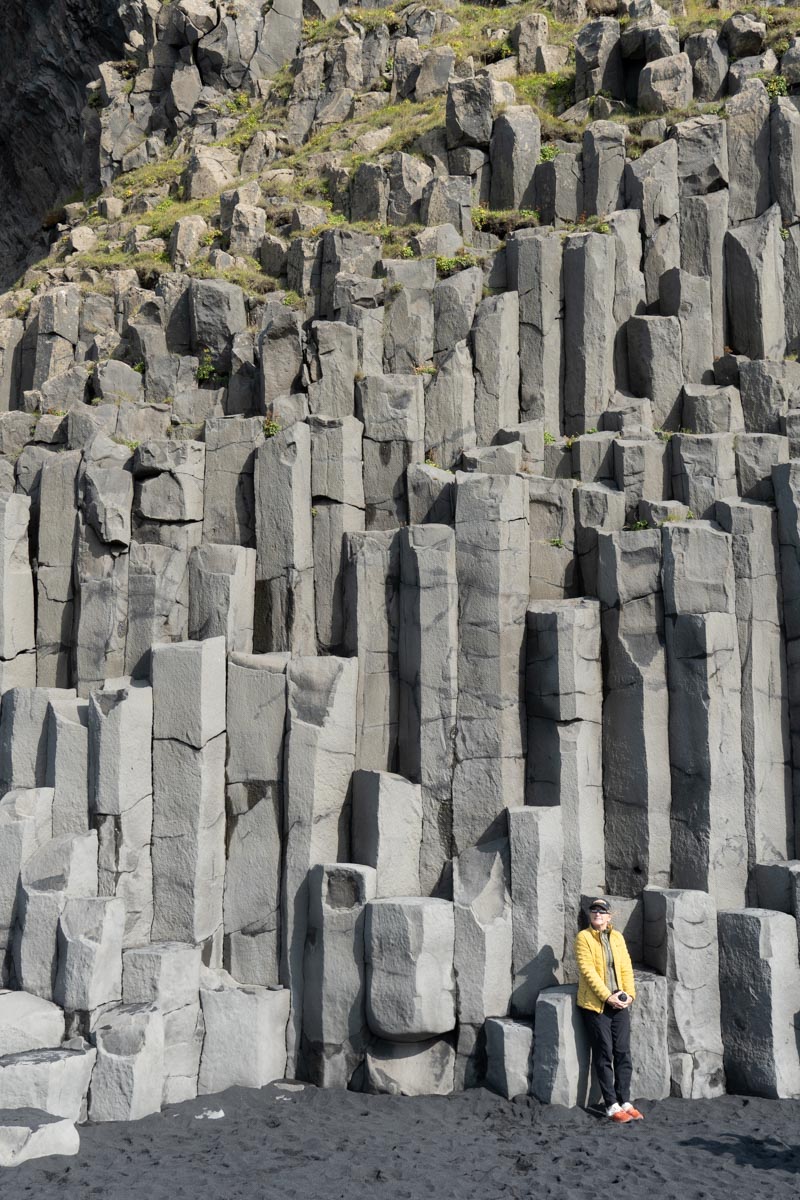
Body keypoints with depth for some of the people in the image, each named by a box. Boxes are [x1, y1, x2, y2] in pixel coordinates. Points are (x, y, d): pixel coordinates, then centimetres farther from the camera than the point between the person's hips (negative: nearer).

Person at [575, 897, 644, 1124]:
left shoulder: (617, 937, 10)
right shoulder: (583, 937, -5)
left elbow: (626, 967, 8)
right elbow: (588, 970, -13)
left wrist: (629, 993, -7)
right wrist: (607, 996, -18)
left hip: (619, 1003, 5)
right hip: (595, 1004, -5)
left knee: (623, 1053, 5)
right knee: (604, 1055, -2)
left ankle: (625, 1102, 13)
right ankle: (612, 1106, 3)